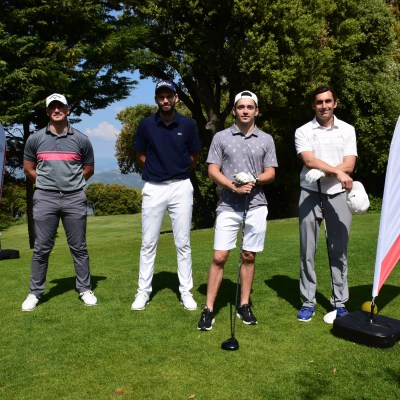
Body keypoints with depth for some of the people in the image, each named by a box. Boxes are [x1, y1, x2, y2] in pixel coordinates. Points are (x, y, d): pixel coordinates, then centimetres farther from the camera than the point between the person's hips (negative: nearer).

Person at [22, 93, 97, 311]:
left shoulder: (81, 139, 4)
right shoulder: (35, 139, 5)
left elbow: (88, 169, 14)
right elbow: (28, 169, 14)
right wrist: (46, 185, 12)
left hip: (75, 199, 0)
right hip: (45, 199, 0)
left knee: (79, 247, 6)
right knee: (41, 248, 4)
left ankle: (85, 289, 16)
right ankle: (35, 293, 14)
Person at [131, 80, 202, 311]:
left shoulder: (188, 124, 0)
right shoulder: (146, 125, 0)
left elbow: (194, 157, 9)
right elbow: (141, 155, 11)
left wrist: (178, 171, 9)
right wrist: (158, 169, 6)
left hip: (181, 187, 0)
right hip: (153, 188, 1)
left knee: (183, 243, 5)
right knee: (148, 244, 5)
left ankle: (186, 292, 14)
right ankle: (144, 291, 16)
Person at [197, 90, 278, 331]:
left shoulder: (266, 139, 9)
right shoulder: (221, 137, 5)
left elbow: (271, 174, 7)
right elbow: (213, 171, -1)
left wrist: (254, 180, -14)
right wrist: (234, 186, -15)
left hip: (256, 206, 2)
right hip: (228, 206, -2)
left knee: (249, 256, 8)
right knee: (219, 257, -5)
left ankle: (244, 305, 19)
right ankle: (209, 309, 3)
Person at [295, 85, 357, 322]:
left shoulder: (347, 130, 7)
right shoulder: (303, 131, 3)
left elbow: (349, 164, -3)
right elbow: (309, 161, -12)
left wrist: (322, 173, -15)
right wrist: (338, 172, -19)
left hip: (338, 195, 1)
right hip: (310, 195, -1)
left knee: (339, 251, 5)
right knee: (307, 251, 1)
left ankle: (340, 303, 15)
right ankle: (308, 303, 11)